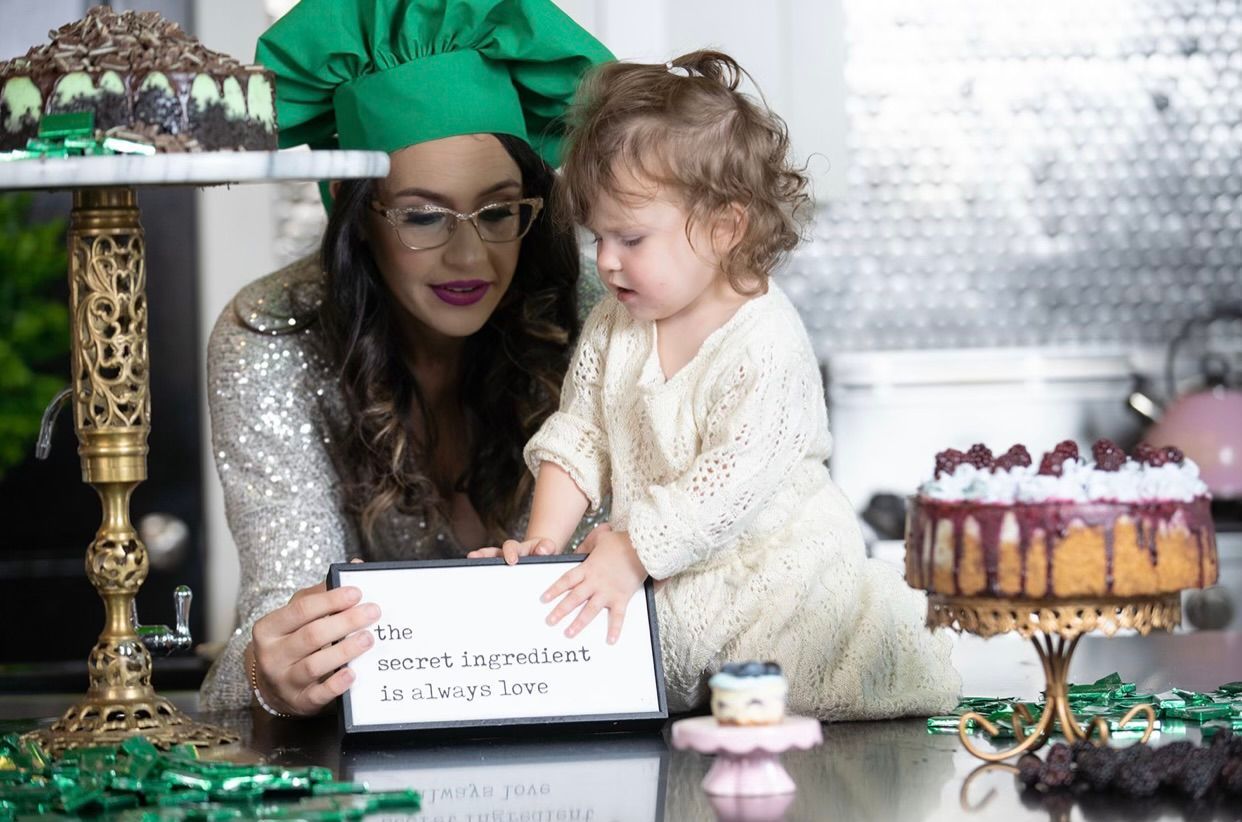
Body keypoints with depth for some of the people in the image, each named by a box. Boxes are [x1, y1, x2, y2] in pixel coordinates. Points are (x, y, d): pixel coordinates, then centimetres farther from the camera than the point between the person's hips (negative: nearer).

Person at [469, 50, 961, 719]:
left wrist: (630, 553, -26)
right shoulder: (613, 327, 6)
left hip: (773, 581, -6)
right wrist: (544, 539, -6)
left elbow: (734, 481, -24)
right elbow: (578, 438, 9)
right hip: (663, 579, 6)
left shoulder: (765, 344, -17)